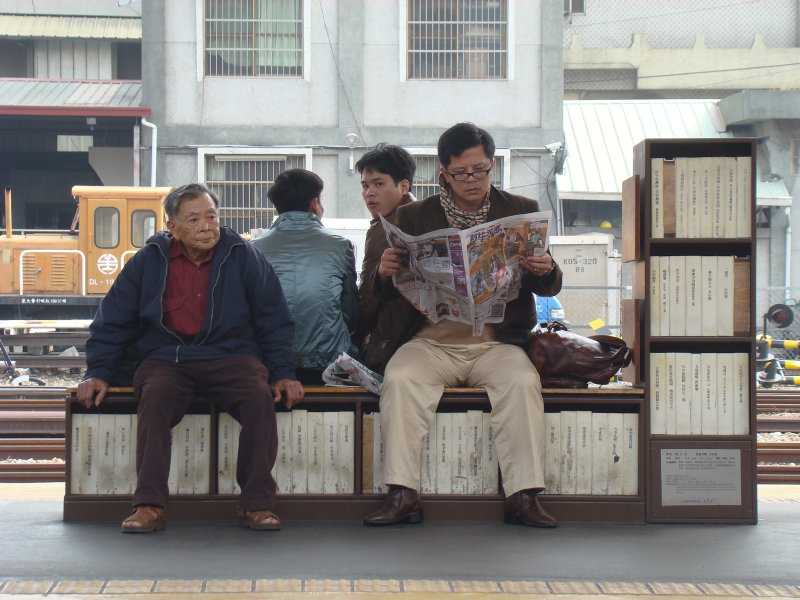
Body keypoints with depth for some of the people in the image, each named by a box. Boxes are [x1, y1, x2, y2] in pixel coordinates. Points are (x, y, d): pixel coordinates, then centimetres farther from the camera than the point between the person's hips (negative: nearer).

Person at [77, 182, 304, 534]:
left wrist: (281, 373, 3)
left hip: (230, 357, 0)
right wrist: (97, 372, 4)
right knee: (154, 398, -33)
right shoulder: (149, 261, 5)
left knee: (259, 397, -30)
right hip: (166, 359, 0)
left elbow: (273, 321, 11)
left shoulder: (244, 257, 4)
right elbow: (112, 321, 13)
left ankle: (256, 504, -22)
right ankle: (149, 506, -32)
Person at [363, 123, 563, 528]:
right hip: (432, 339, 0)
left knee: (522, 382, -30)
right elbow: (389, 293, 11)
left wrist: (546, 272, -15)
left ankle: (523, 495, -26)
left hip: (497, 342, 0)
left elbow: (548, 288, 10)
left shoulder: (521, 212, 12)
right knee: (399, 378, -28)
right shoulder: (415, 217, 11)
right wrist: (385, 273, -14)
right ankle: (402, 494, -27)